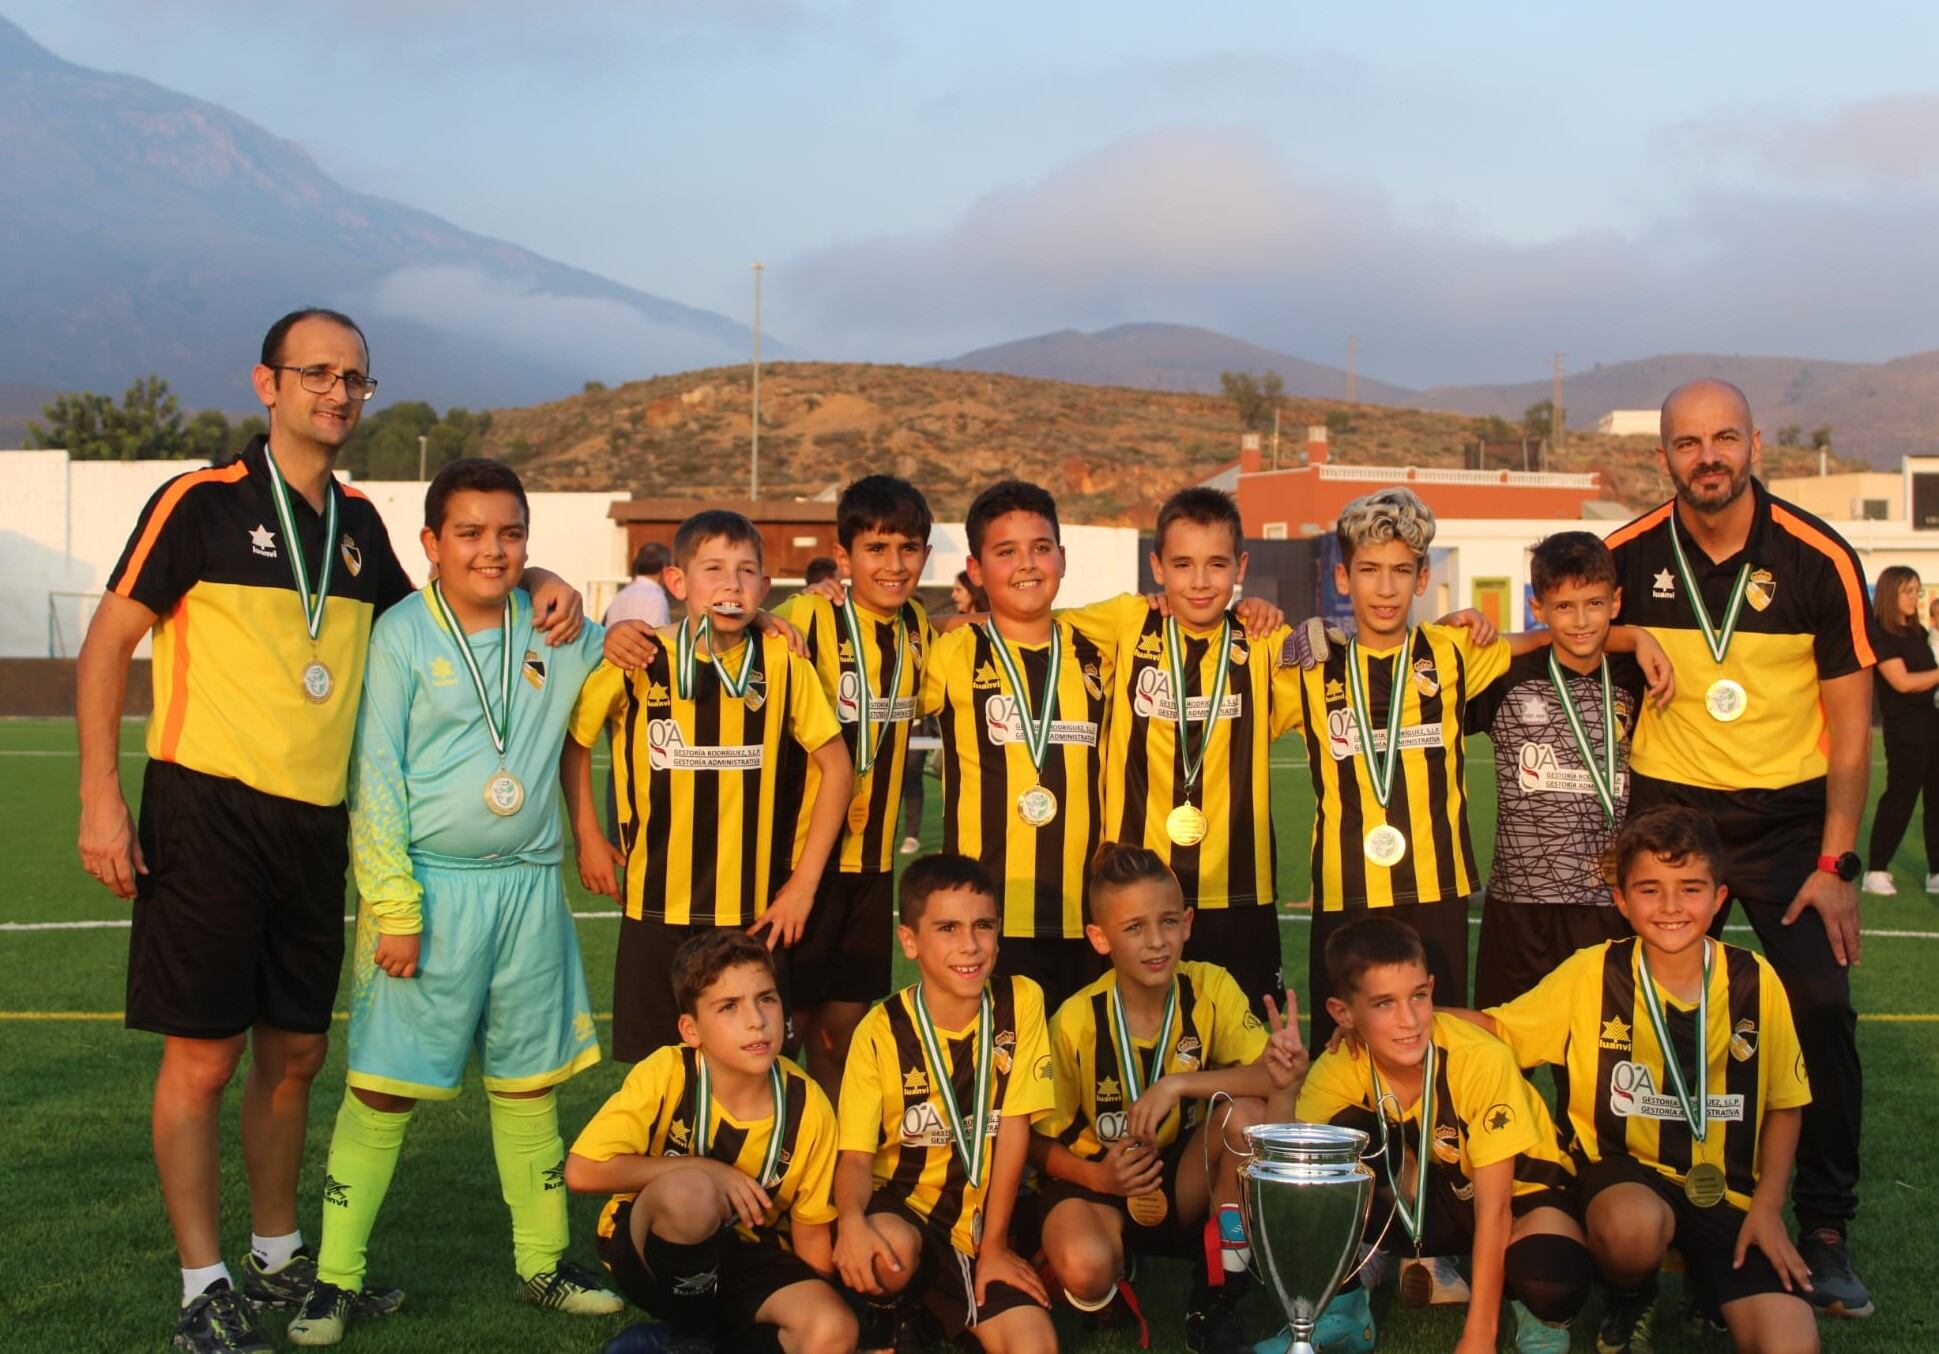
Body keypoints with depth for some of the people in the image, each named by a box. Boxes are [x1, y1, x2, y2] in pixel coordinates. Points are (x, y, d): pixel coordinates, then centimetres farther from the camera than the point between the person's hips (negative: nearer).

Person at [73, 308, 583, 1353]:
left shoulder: (359, 523, 13)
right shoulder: (201, 503, -5)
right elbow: (107, 641, -4)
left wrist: (541, 586, 11)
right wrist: (101, 797, -12)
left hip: (315, 825, 6)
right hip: (207, 813, -6)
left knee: (295, 1050, 13)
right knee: (203, 1053, -2)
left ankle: (277, 1257, 28)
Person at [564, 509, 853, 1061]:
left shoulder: (782, 662, -4)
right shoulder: (636, 662, -6)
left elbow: (837, 766, 3)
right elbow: (573, 740, 10)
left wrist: (805, 881, 0)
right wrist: (588, 839, 6)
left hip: (756, 913, 0)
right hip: (656, 911, 0)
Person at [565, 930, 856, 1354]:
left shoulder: (807, 1107, -12)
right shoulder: (667, 1073, -19)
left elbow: (811, 1233, 0)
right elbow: (582, 1172, -27)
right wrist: (705, 1171, -25)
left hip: (748, 1259, 2)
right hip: (655, 1254, -1)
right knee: (690, 1191, -37)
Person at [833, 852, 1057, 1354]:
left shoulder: (1021, 1002, -7)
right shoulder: (881, 1030, -11)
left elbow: (1013, 1130, -7)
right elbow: (856, 1156, -12)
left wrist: (994, 1245, -7)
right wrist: (851, 1219, -35)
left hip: (982, 1215, 1)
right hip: (904, 1206, -1)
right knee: (891, 1247, -35)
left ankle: (942, 1306, 9)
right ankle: (883, 1311, -2)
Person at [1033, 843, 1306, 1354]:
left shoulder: (1210, 988, -11)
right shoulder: (1076, 1022, -16)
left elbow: (1273, 1076, -25)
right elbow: (1040, 1142, -8)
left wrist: (1177, 1085, -35)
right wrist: (1097, 1176, -27)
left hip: (1186, 1183, 3)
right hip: (1097, 1181, -3)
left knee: (1247, 1113, -28)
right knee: (1084, 1268, -37)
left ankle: (1214, 1309, -13)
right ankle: (1109, 1294, 5)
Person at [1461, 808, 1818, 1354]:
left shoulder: (1756, 982, -3)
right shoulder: (1591, 974, -7)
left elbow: (1782, 1104, 8)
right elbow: (1497, 1027, -1)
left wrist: (1767, 1206, -2)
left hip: (1727, 1191, 1)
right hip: (1624, 1170, -1)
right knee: (1633, 1226, -38)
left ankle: (1708, 1283, 13)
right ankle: (1630, 1300, -1)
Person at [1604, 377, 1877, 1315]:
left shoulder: (1818, 559, -9)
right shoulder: (1627, 558, -5)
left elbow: (1851, 720, -5)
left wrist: (1834, 863, -8)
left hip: (1789, 815, -1)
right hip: (1668, 806, 2)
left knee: (1821, 1008, -11)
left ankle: (1826, 1229, 2)